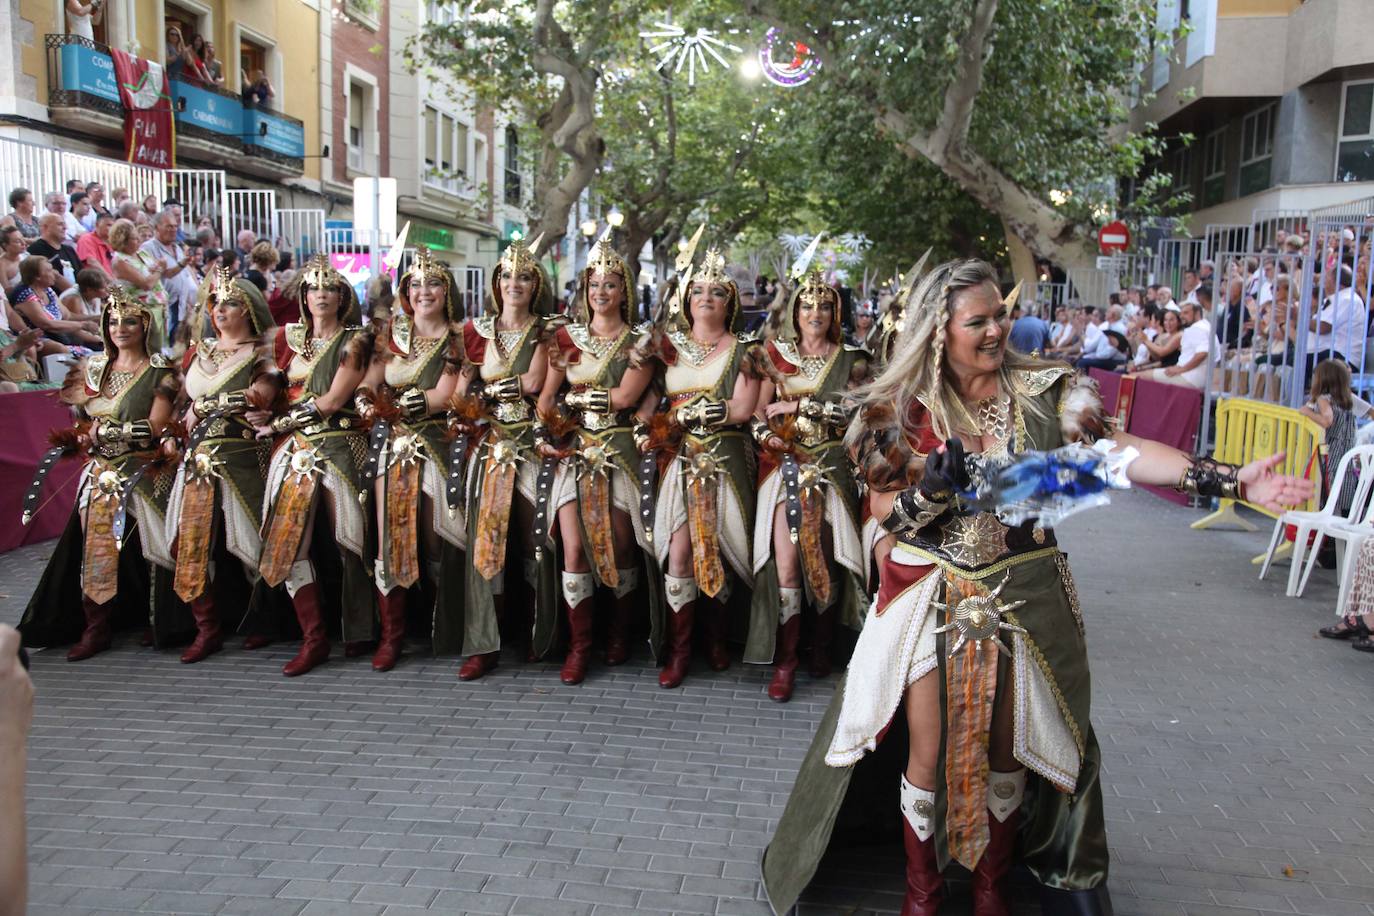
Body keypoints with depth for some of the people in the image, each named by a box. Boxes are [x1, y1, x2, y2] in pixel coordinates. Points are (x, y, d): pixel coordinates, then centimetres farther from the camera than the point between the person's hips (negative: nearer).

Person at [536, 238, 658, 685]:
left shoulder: (639, 341, 4)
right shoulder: (567, 337, 11)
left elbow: (625, 397, -10)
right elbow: (547, 395, 4)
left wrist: (577, 394, -4)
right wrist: (542, 434, -11)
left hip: (620, 452, -2)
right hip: (574, 452, 2)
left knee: (620, 546, 2)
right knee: (574, 547, -6)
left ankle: (620, 635, 23)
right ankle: (579, 645, 3)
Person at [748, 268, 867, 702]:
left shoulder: (850, 359, 8)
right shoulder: (777, 353, 10)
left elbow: (851, 407, -7)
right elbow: (758, 407, 7)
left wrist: (797, 405, -9)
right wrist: (764, 433, -13)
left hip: (830, 467, 0)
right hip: (785, 463, 0)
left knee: (825, 557, -3)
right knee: (786, 558, -10)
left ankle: (822, 647, 16)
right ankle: (785, 659, -2)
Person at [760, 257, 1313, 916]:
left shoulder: (1044, 391, -2)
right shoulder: (904, 407, -3)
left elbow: (1116, 451, -12)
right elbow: (881, 508, -2)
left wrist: (1226, 477, -25)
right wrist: (932, 489, -23)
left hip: (1023, 599, 1)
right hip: (932, 598, -1)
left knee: (1007, 750, 13)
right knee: (928, 752, 5)